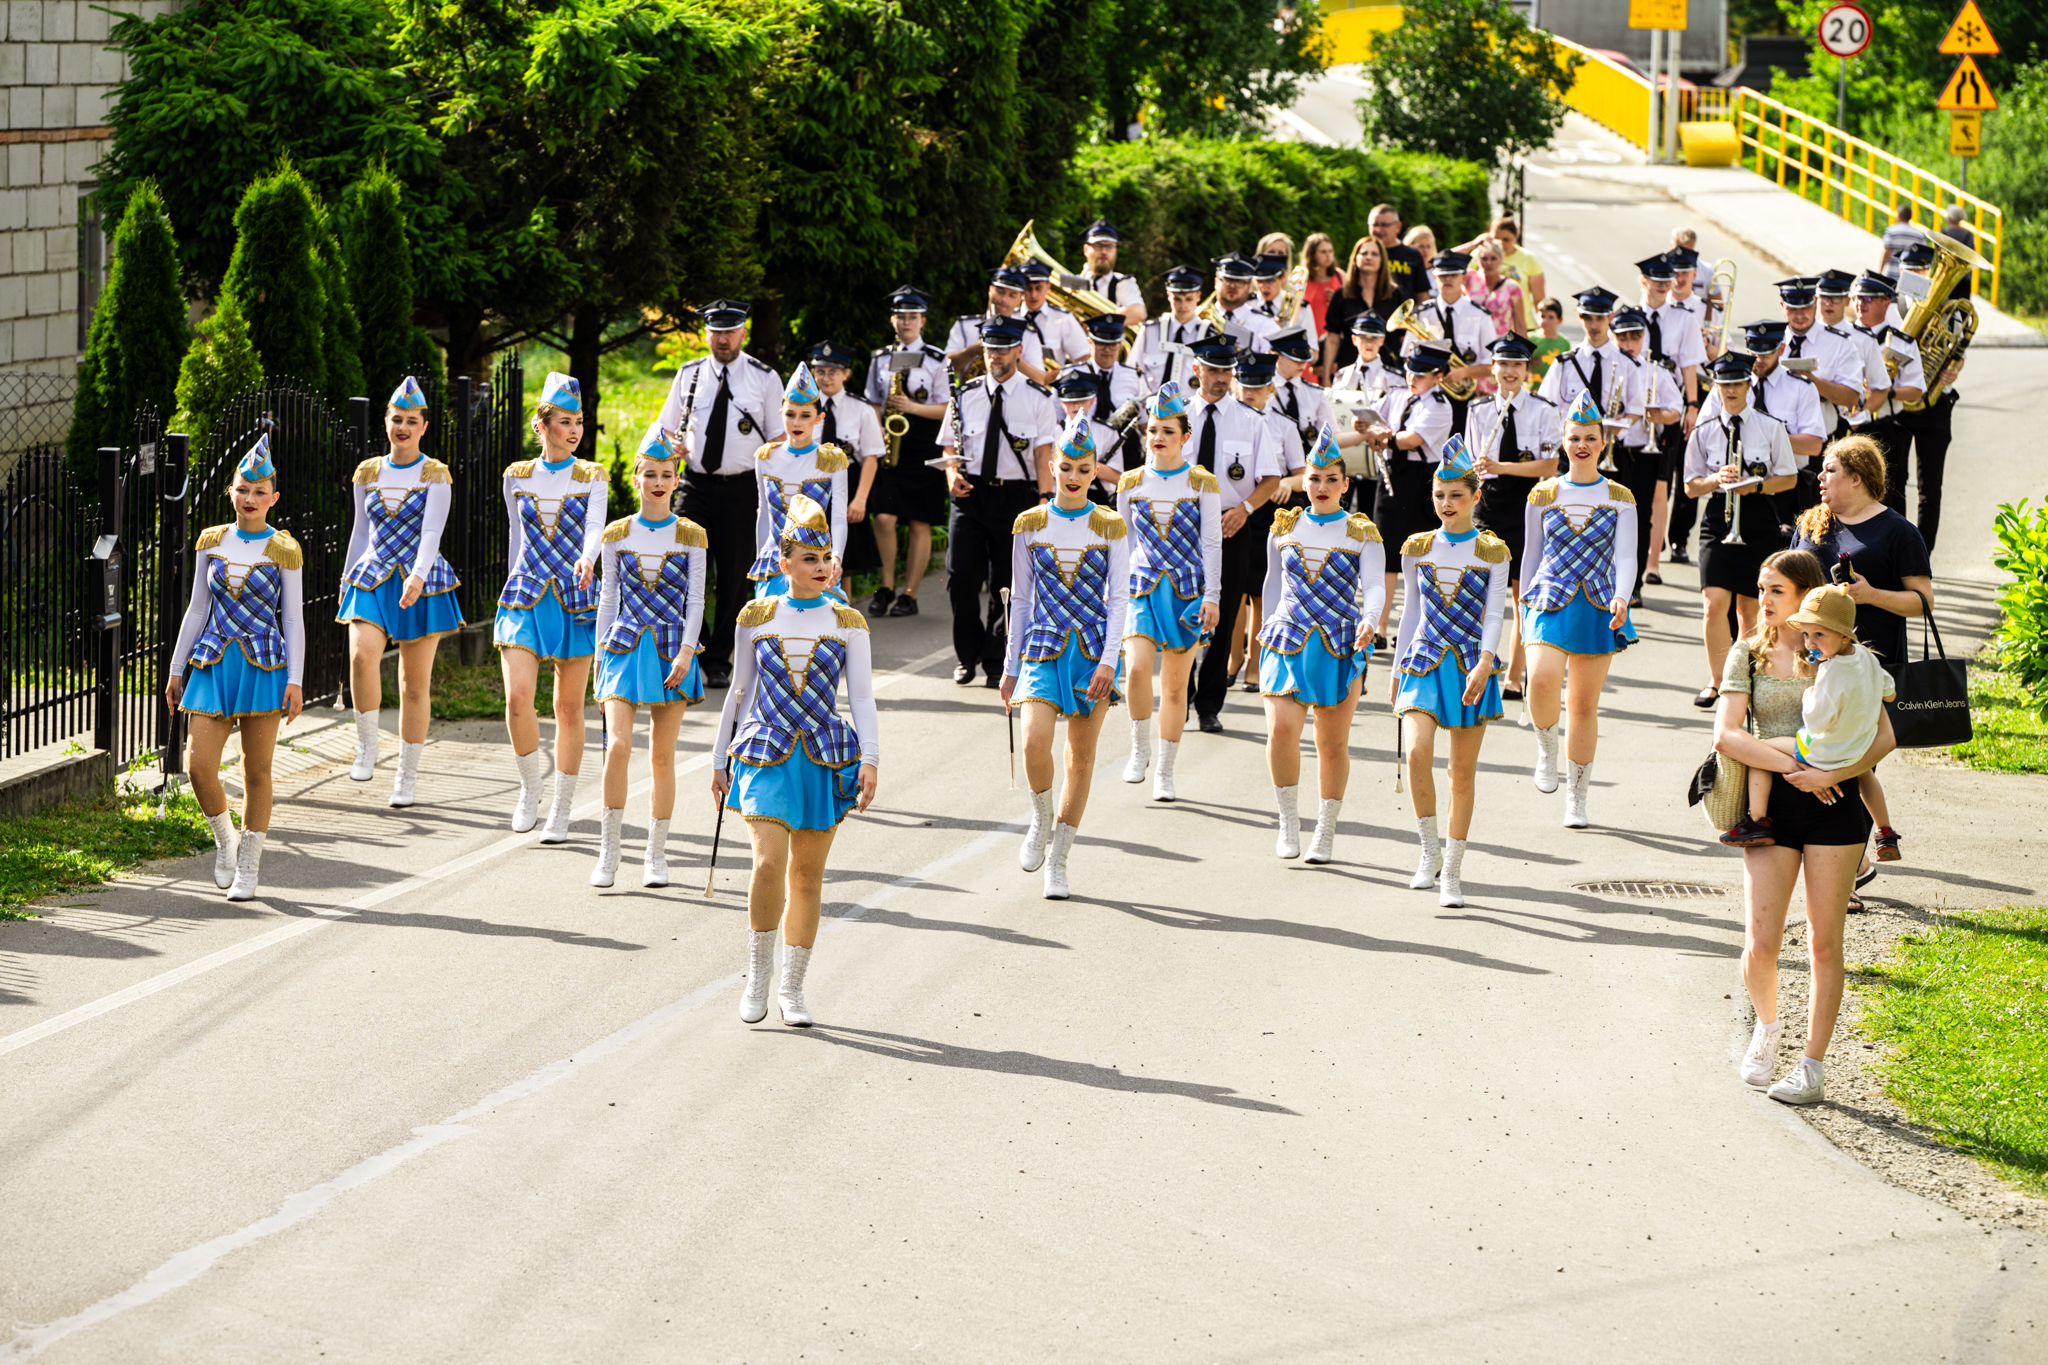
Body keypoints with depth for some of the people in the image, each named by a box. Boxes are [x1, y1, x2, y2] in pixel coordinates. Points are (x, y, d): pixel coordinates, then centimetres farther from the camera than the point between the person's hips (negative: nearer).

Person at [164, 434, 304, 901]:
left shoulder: (284, 551, -1)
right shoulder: (212, 542, 8)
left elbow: (293, 618, 0)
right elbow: (197, 608, 13)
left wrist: (295, 680, -7)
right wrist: (176, 668, 11)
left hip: (263, 668, -2)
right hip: (213, 665, 3)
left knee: (256, 770, 3)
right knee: (199, 765, -8)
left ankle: (248, 867, 14)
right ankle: (224, 840, 19)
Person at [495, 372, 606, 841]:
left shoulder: (592, 477, 1)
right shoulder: (517, 477, 7)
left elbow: (595, 527, -16)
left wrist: (587, 557, -37)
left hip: (574, 600, -1)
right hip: (524, 597, 1)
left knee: (569, 708, 3)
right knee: (517, 697, -15)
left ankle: (561, 811, 13)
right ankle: (529, 790, 6)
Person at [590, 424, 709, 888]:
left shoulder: (691, 536, 3)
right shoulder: (617, 535, 6)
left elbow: (695, 600, 1)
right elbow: (609, 597, 10)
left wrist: (685, 653, -9)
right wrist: (601, 651, 6)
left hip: (670, 651, 0)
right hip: (626, 647, 0)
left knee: (662, 755, 3)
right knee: (618, 746, -13)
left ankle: (656, 855, 12)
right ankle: (609, 852, -6)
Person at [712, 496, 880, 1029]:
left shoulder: (848, 624, 4)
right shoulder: (757, 617, 6)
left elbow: (862, 697, 1)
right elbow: (739, 692, 13)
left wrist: (870, 759, -11)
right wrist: (720, 760, 14)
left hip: (826, 755, 1)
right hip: (765, 754, -1)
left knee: (807, 874, 5)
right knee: (769, 863, -19)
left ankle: (793, 986, 17)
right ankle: (757, 975, -2)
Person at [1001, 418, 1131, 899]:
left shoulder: (1109, 527, 1)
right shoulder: (1030, 525, 4)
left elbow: (1119, 598, -2)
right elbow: (1021, 599, 10)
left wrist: (1108, 660, -14)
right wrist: (1011, 666, 9)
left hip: (1093, 649, 0)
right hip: (1043, 646, 0)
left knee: (1082, 756, 4)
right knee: (1035, 741, -21)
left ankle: (1058, 860, 15)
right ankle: (1042, 818, 8)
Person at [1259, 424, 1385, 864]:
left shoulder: (1362, 534, 1)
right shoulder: (1284, 529, 8)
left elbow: (1374, 585, -12)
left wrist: (1370, 621, -31)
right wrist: (1267, 631, 22)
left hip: (1341, 647, -1)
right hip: (1288, 644, 1)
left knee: (1333, 744, 5)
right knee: (1280, 730, -17)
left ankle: (1326, 832, 18)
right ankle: (1288, 821, -2)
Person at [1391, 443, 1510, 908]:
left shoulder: (1491, 552, 0)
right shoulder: (1417, 549, 7)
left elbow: (1493, 615, -6)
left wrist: (1484, 664, -21)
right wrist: (1397, 670, 14)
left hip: (1472, 665, -1)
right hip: (1425, 662, 1)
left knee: (1463, 770, 2)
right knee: (1418, 752, -21)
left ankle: (1452, 870, 11)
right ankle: (1430, 850, -6)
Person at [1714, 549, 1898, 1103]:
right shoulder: (1748, 654, 5)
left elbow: (1883, 736, -3)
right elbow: (1726, 735, -6)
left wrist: (1829, 774, -18)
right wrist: (1793, 768, -15)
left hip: (1832, 805, -1)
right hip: (1771, 805, 1)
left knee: (1824, 942, 2)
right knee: (1760, 945, -5)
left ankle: (1813, 1066, 13)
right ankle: (1767, 1025, 26)